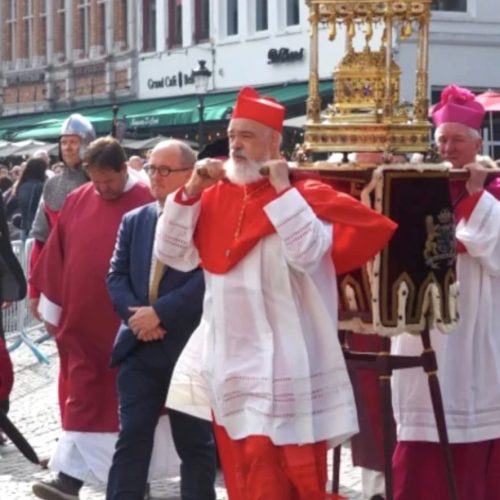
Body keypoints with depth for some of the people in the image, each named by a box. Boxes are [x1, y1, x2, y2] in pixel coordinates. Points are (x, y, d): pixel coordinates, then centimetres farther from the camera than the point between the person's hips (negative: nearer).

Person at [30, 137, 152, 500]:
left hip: (126, 322, -3)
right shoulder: (76, 202, 5)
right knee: (82, 397, 4)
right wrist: (52, 309, 10)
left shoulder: (146, 203, -8)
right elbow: (56, 256, 10)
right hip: (82, 321, 3)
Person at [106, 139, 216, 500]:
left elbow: (206, 279, -16)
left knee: (195, 441, 6)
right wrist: (136, 313, -9)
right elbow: (116, 276, 9)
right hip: (139, 347, 5)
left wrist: (160, 312, -18)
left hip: (189, 347, -5)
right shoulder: (133, 220, 13)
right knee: (132, 436, 2)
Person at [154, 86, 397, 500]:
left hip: (279, 363, -6)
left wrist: (281, 190, -19)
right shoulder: (215, 196, 9)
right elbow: (172, 254, 5)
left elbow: (309, 255, -24)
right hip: (225, 359, 6)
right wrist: (190, 191, -5)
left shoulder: (305, 196, -7)